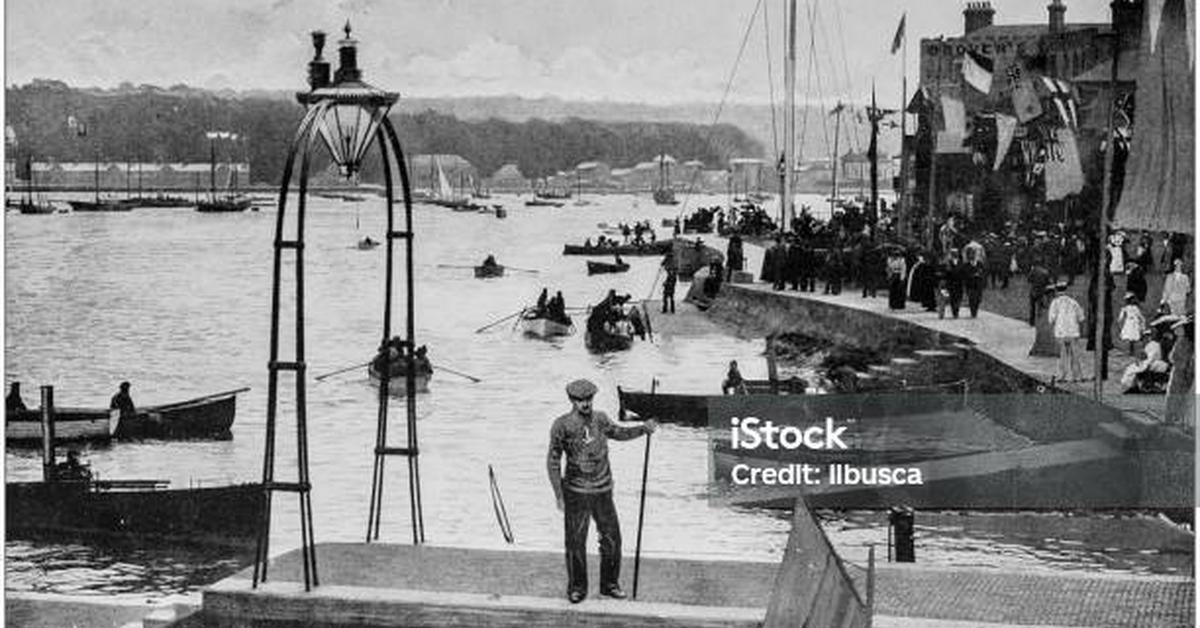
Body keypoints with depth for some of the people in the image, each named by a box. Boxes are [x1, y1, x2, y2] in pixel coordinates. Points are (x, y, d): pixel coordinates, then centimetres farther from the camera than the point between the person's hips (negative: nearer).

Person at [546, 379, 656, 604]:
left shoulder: (600, 419, 3)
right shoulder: (562, 425, -9)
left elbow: (618, 433, 24)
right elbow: (553, 461, -6)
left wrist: (644, 428, 8)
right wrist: (559, 495, -10)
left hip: (603, 491, 4)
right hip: (576, 492, -4)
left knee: (612, 539, 8)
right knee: (575, 542, 1)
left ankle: (610, 584, 24)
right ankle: (577, 587, 18)